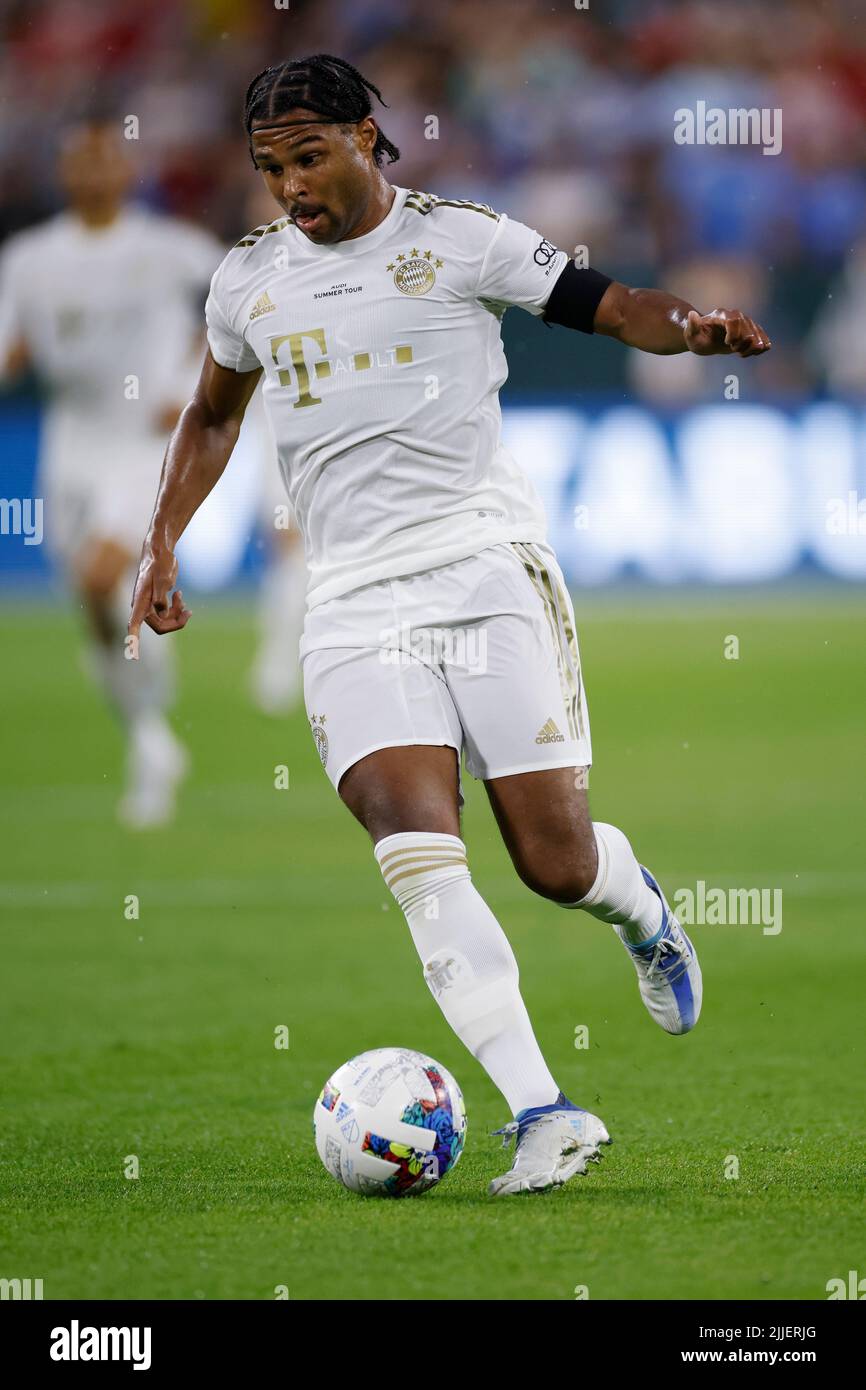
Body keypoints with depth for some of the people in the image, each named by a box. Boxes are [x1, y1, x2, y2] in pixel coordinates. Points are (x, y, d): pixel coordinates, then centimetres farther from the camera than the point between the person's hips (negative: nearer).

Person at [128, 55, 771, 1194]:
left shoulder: (460, 239, 2)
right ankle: (545, 1116, -24)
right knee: (419, 853, -20)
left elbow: (606, 304, 1)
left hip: (484, 561, -2)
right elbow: (212, 416, 31)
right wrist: (163, 544, 22)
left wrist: (690, 322, -19)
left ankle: (643, 913, 35)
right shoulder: (250, 278, 14)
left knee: (555, 860, -5)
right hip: (354, 602, 2)